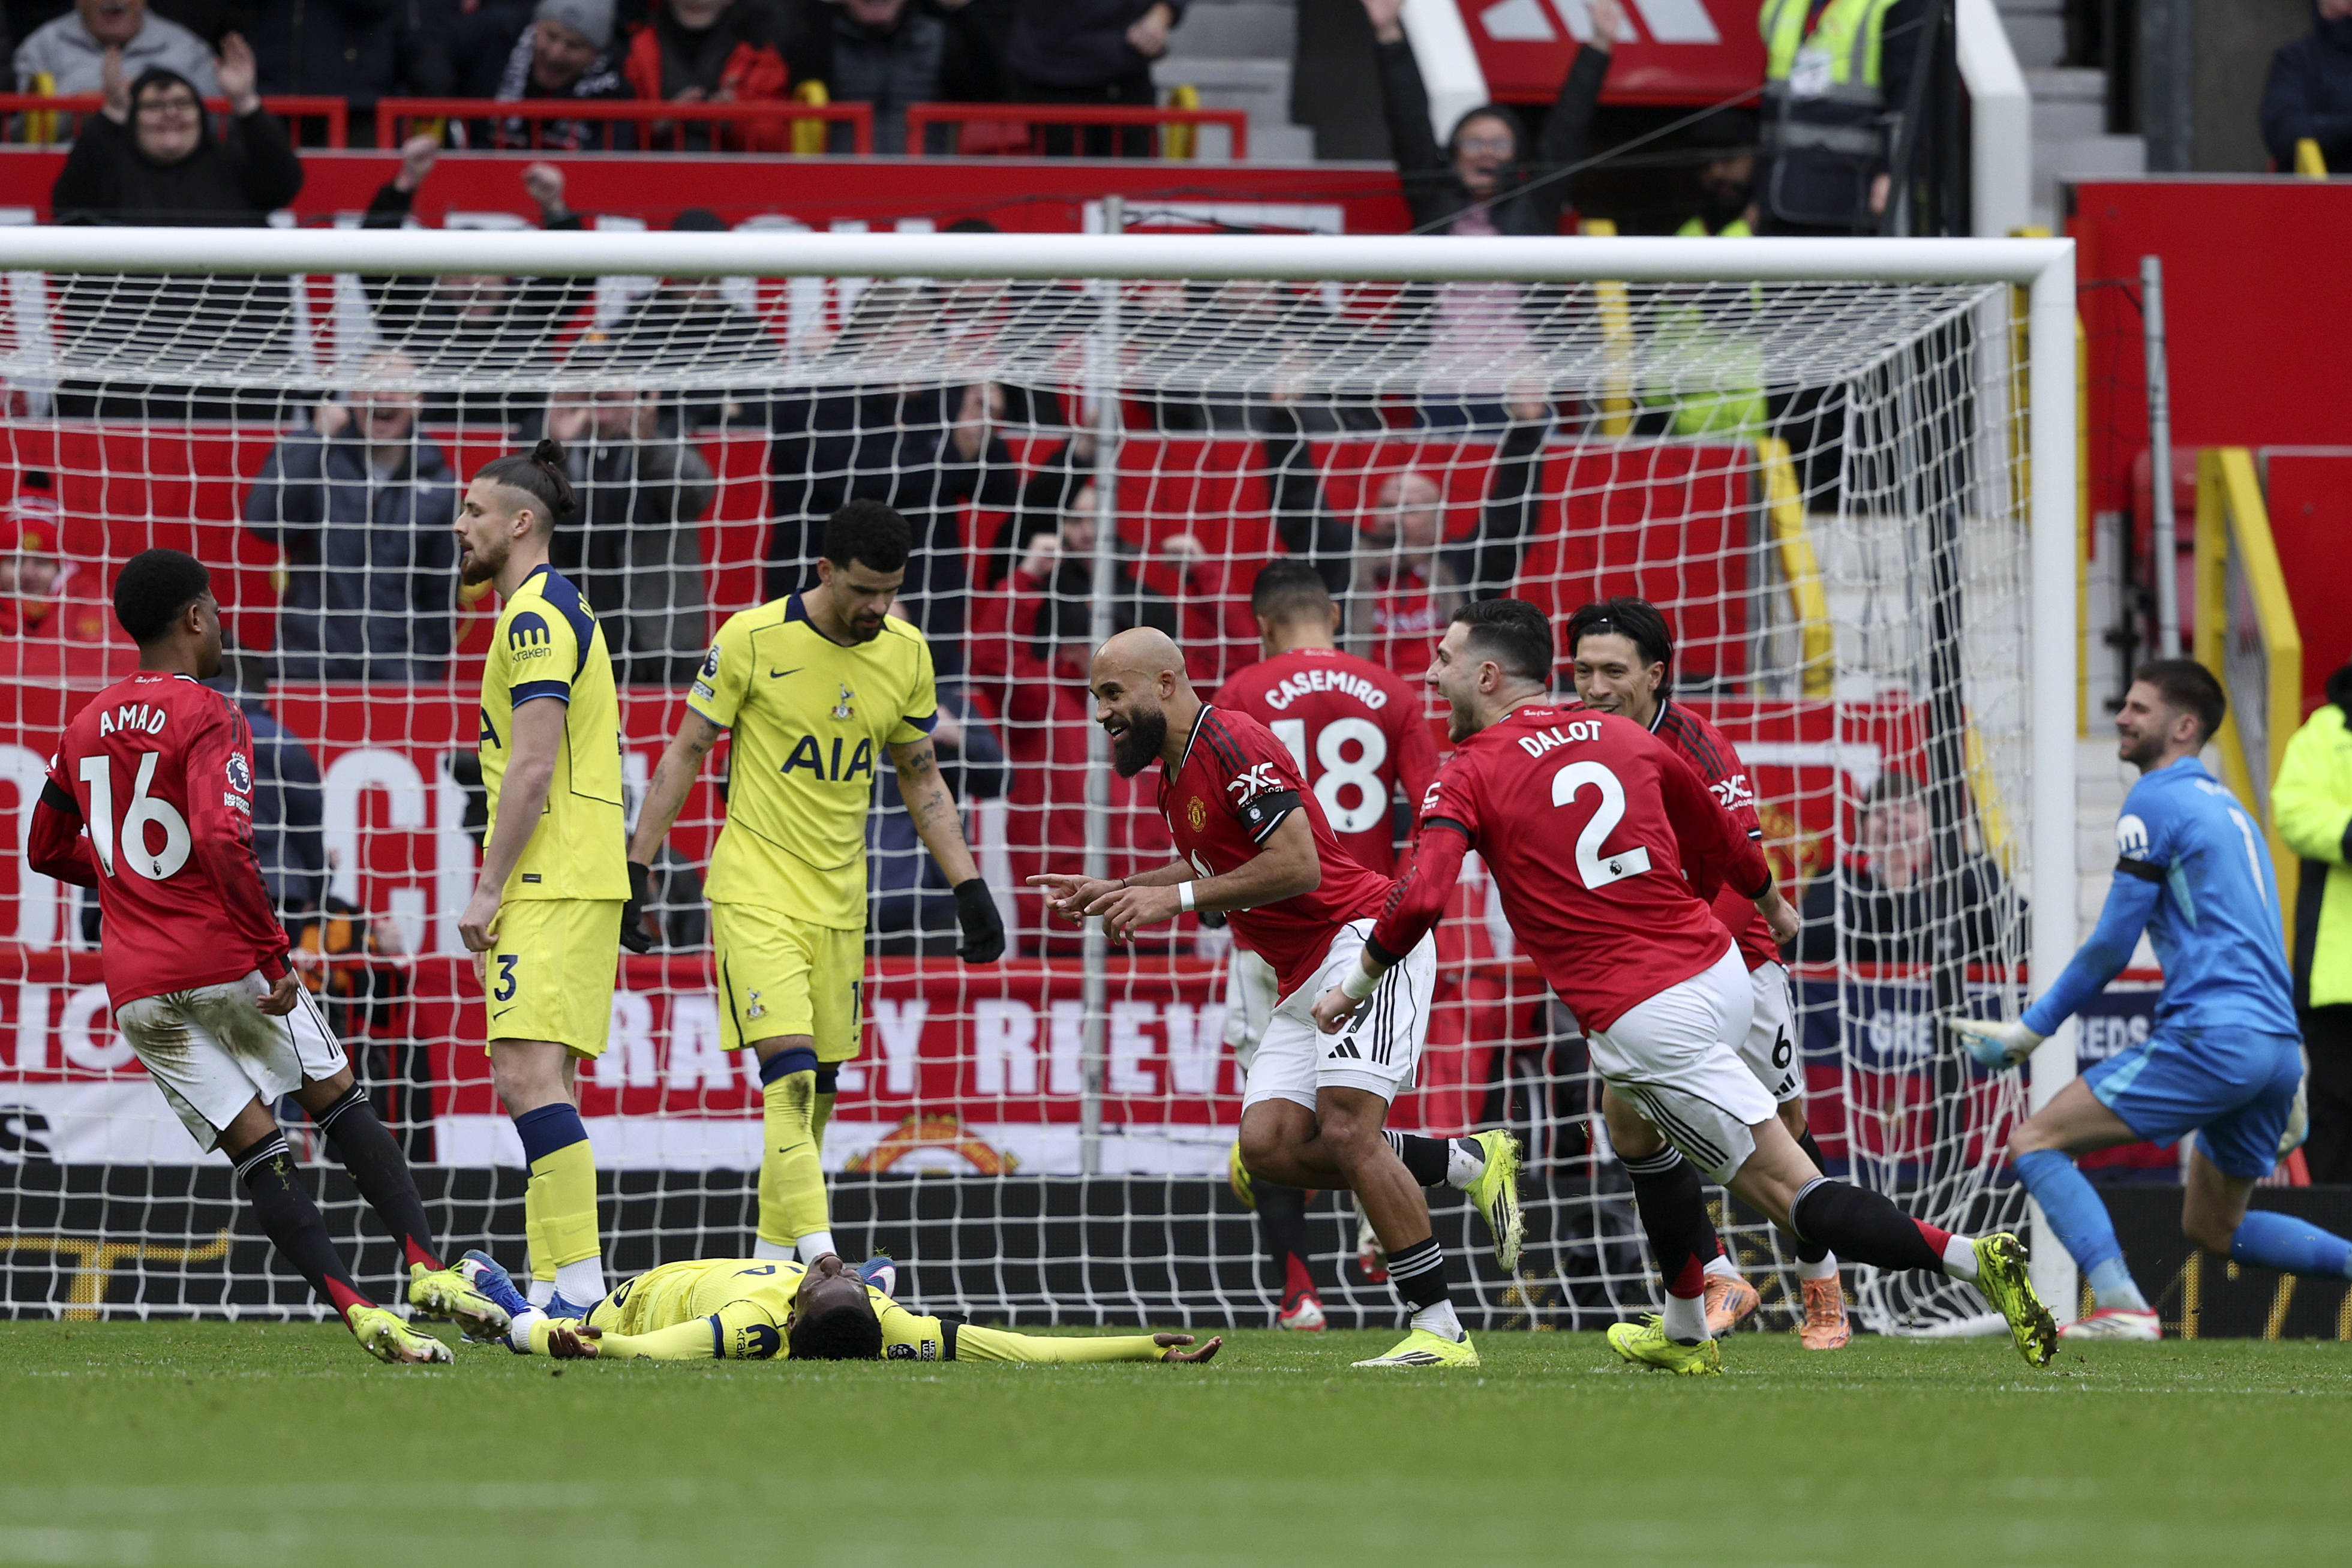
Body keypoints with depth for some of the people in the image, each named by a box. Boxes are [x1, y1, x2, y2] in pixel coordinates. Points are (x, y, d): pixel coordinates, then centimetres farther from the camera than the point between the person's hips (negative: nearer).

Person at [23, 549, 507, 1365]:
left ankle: (355, 1310, -10)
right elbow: (223, 838, -24)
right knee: (340, 1105, 13)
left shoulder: (85, 726, 13)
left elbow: (46, 850, 24)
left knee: (258, 1156, 3)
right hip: (228, 960, -5)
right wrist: (273, 953, -19)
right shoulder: (209, 718, -9)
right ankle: (427, 1267, 2)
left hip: (138, 990, 5)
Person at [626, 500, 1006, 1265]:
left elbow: (921, 779, 14)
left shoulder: (906, 653, 3)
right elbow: (685, 753, -3)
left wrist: (970, 889, 8)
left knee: (817, 1087, 8)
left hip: (839, 899, 5)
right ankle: (820, 1256, -28)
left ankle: (772, 1260, 20)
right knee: (789, 1066, -19)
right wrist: (635, 868, -5)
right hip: (754, 889, -5)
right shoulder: (752, 640, -12)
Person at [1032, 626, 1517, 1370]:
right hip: (1303, 973, 10)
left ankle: (1441, 1331, -18)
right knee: (1270, 1147, -3)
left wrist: (1175, 898, -19)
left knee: (1345, 1128, -20)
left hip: (1363, 941, -10)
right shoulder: (1177, 777, 15)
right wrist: (1116, 892, 21)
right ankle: (1471, 1162, 10)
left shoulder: (1234, 743, -15)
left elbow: (1298, 866, -23)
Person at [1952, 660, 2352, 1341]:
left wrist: (2031, 1030, 3)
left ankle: (2123, 1308, -23)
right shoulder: (2228, 806, 25)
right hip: (2278, 1044, 9)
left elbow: (2111, 946, -6)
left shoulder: (2155, 802, -3)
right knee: (2212, 1227, 22)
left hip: (2212, 1040, -9)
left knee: (2035, 1142, -7)